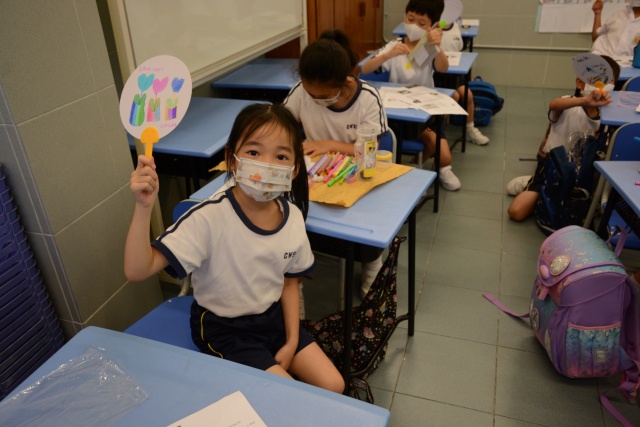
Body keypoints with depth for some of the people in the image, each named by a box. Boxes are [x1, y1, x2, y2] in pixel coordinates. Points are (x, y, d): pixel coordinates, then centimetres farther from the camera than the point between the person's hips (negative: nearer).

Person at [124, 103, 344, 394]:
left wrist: (292, 342, -1)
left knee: (334, 386, 6)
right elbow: (137, 270, -33)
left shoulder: (292, 216, -13)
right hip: (224, 329, -5)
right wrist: (144, 207, -45)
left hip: (273, 316, 5)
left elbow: (289, 282, 1)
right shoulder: (209, 218, -29)